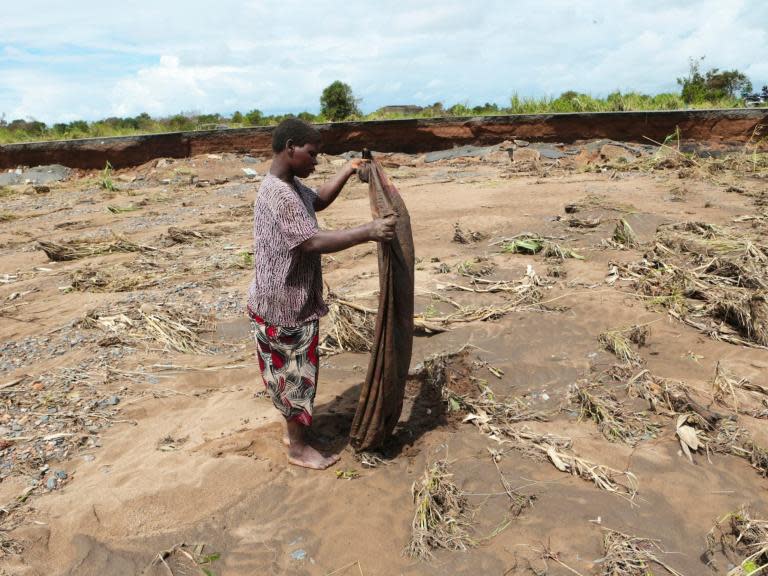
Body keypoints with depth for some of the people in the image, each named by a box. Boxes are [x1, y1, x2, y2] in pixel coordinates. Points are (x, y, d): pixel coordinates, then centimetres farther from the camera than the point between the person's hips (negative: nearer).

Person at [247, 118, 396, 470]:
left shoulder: (292, 186, 6)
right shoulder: (278, 195, -26)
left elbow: (319, 200, 25)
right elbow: (313, 242, -35)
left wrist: (347, 171, 12)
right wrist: (368, 232, -37)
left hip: (293, 299, 10)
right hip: (284, 305, -10)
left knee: (294, 372, 22)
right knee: (296, 374, 5)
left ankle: (293, 431, 40)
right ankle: (298, 449, 23)